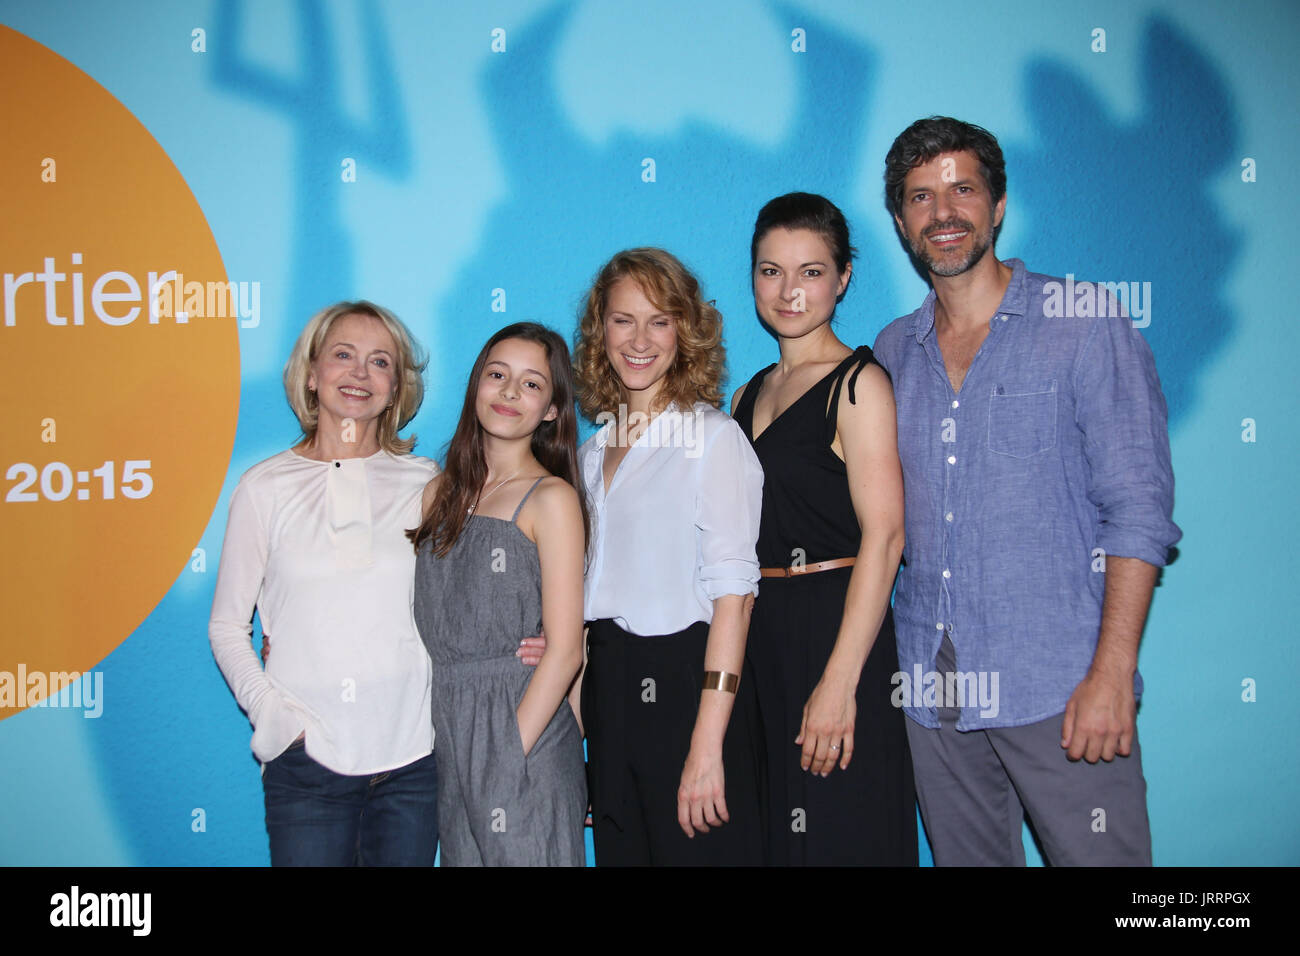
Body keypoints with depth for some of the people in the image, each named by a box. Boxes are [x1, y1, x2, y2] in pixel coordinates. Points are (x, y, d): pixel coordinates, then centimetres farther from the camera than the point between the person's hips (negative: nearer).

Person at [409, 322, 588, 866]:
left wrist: (508, 755, -17)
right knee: (461, 856, 12)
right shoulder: (441, 493, 10)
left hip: (523, 732, -5)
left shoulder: (551, 498, -8)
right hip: (449, 736, 5)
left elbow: (564, 650, -12)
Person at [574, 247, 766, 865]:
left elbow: (732, 590, -14)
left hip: (686, 683, -6)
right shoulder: (594, 451, 13)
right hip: (610, 688, 6)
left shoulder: (712, 437, -8)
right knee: (619, 851, 13)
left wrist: (707, 747, -20)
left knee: (699, 851, 1)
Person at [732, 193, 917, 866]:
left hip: (833, 629, -6)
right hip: (757, 637, 7)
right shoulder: (747, 397, 15)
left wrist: (839, 680, -21)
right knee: (777, 834, 12)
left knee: (840, 838, -1)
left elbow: (883, 537, -14)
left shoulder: (858, 383, -6)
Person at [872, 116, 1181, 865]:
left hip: (1059, 687, -4)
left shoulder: (1085, 326, -2)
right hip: (932, 691, 4)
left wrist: (1113, 672, -15)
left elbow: (1138, 509, -7)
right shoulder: (893, 353, 11)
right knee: (966, 856, 12)